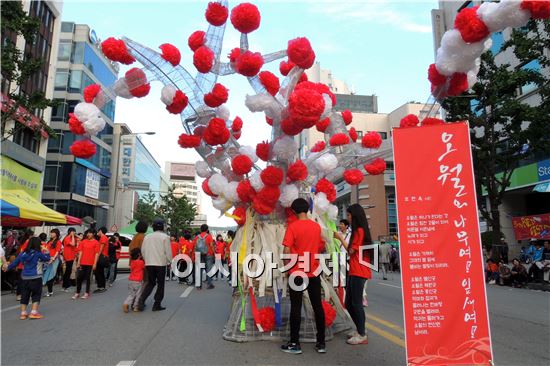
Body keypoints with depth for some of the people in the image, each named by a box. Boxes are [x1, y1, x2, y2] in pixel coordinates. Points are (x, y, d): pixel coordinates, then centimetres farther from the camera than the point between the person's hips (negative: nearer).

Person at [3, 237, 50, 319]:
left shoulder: (23, 254, 4)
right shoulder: (39, 254, -10)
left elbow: (15, 262, 14)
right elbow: (47, 258, 3)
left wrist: (7, 268, 30)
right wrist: (47, 252, 19)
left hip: (24, 278, 5)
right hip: (36, 278, -5)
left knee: (24, 295, 14)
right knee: (36, 295, 4)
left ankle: (23, 313, 18)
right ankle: (34, 312, -3)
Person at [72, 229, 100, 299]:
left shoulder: (96, 242, -3)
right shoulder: (83, 241, 8)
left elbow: (97, 253, -5)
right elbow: (80, 252, 7)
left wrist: (95, 263, -10)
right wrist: (78, 262, 1)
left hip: (90, 263, -3)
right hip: (82, 263, 3)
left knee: (88, 278, 5)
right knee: (79, 277, 5)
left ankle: (87, 293, 15)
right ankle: (77, 293, 16)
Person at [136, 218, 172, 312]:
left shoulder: (147, 236, 8)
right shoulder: (165, 237, -7)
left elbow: (143, 250, 10)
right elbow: (168, 251, -8)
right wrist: (169, 261, 5)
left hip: (149, 264, 4)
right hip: (161, 263, -4)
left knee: (150, 283, 17)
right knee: (160, 284, 7)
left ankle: (141, 300, 0)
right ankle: (157, 305, 8)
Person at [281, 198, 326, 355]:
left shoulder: (292, 226, -10)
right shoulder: (317, 226, 4)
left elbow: (287, 250, -15)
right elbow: (322, 248, 13)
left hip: (297, 273, -4)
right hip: (314, 272, 4)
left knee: (296, 307, 3)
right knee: (318, 306, 9)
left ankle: (295, 344, 10)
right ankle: (321, 343, 16)